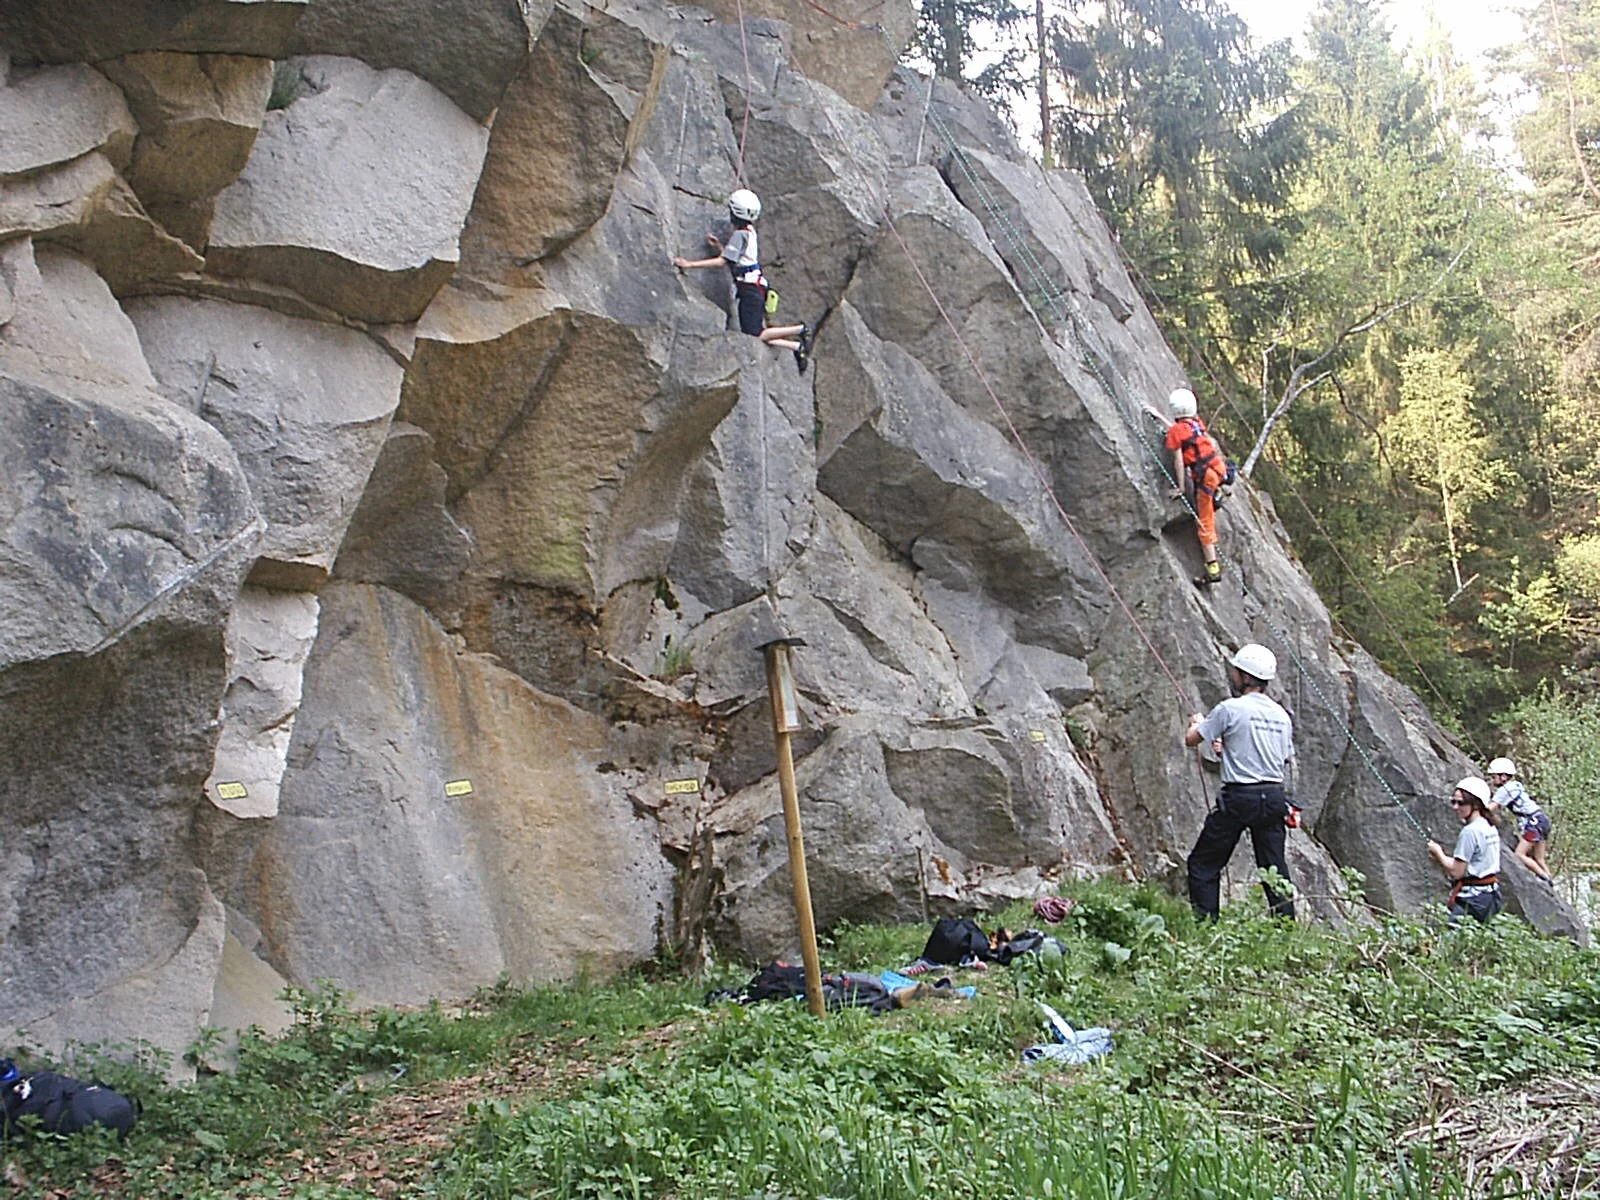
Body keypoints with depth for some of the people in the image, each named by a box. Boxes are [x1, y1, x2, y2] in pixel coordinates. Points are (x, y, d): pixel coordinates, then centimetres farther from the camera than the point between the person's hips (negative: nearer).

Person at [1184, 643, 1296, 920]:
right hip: (1274, 797, 6)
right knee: (1274, 868, 11)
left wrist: (1197, 722, 23)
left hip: (1239, 797, -6)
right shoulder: (1281, 715, 9)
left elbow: (1191, 740, -2)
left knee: (1203, 864, 4)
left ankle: (1206, 924, 0)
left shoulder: (1230, 709, -10)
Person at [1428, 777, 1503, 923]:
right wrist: (1444, 857, 10)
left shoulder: (1470, 831, -16)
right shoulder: (1489, 827, 11)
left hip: (1472, 900, -10)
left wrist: (1438, 853, -2)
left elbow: (1457, 872, -16)